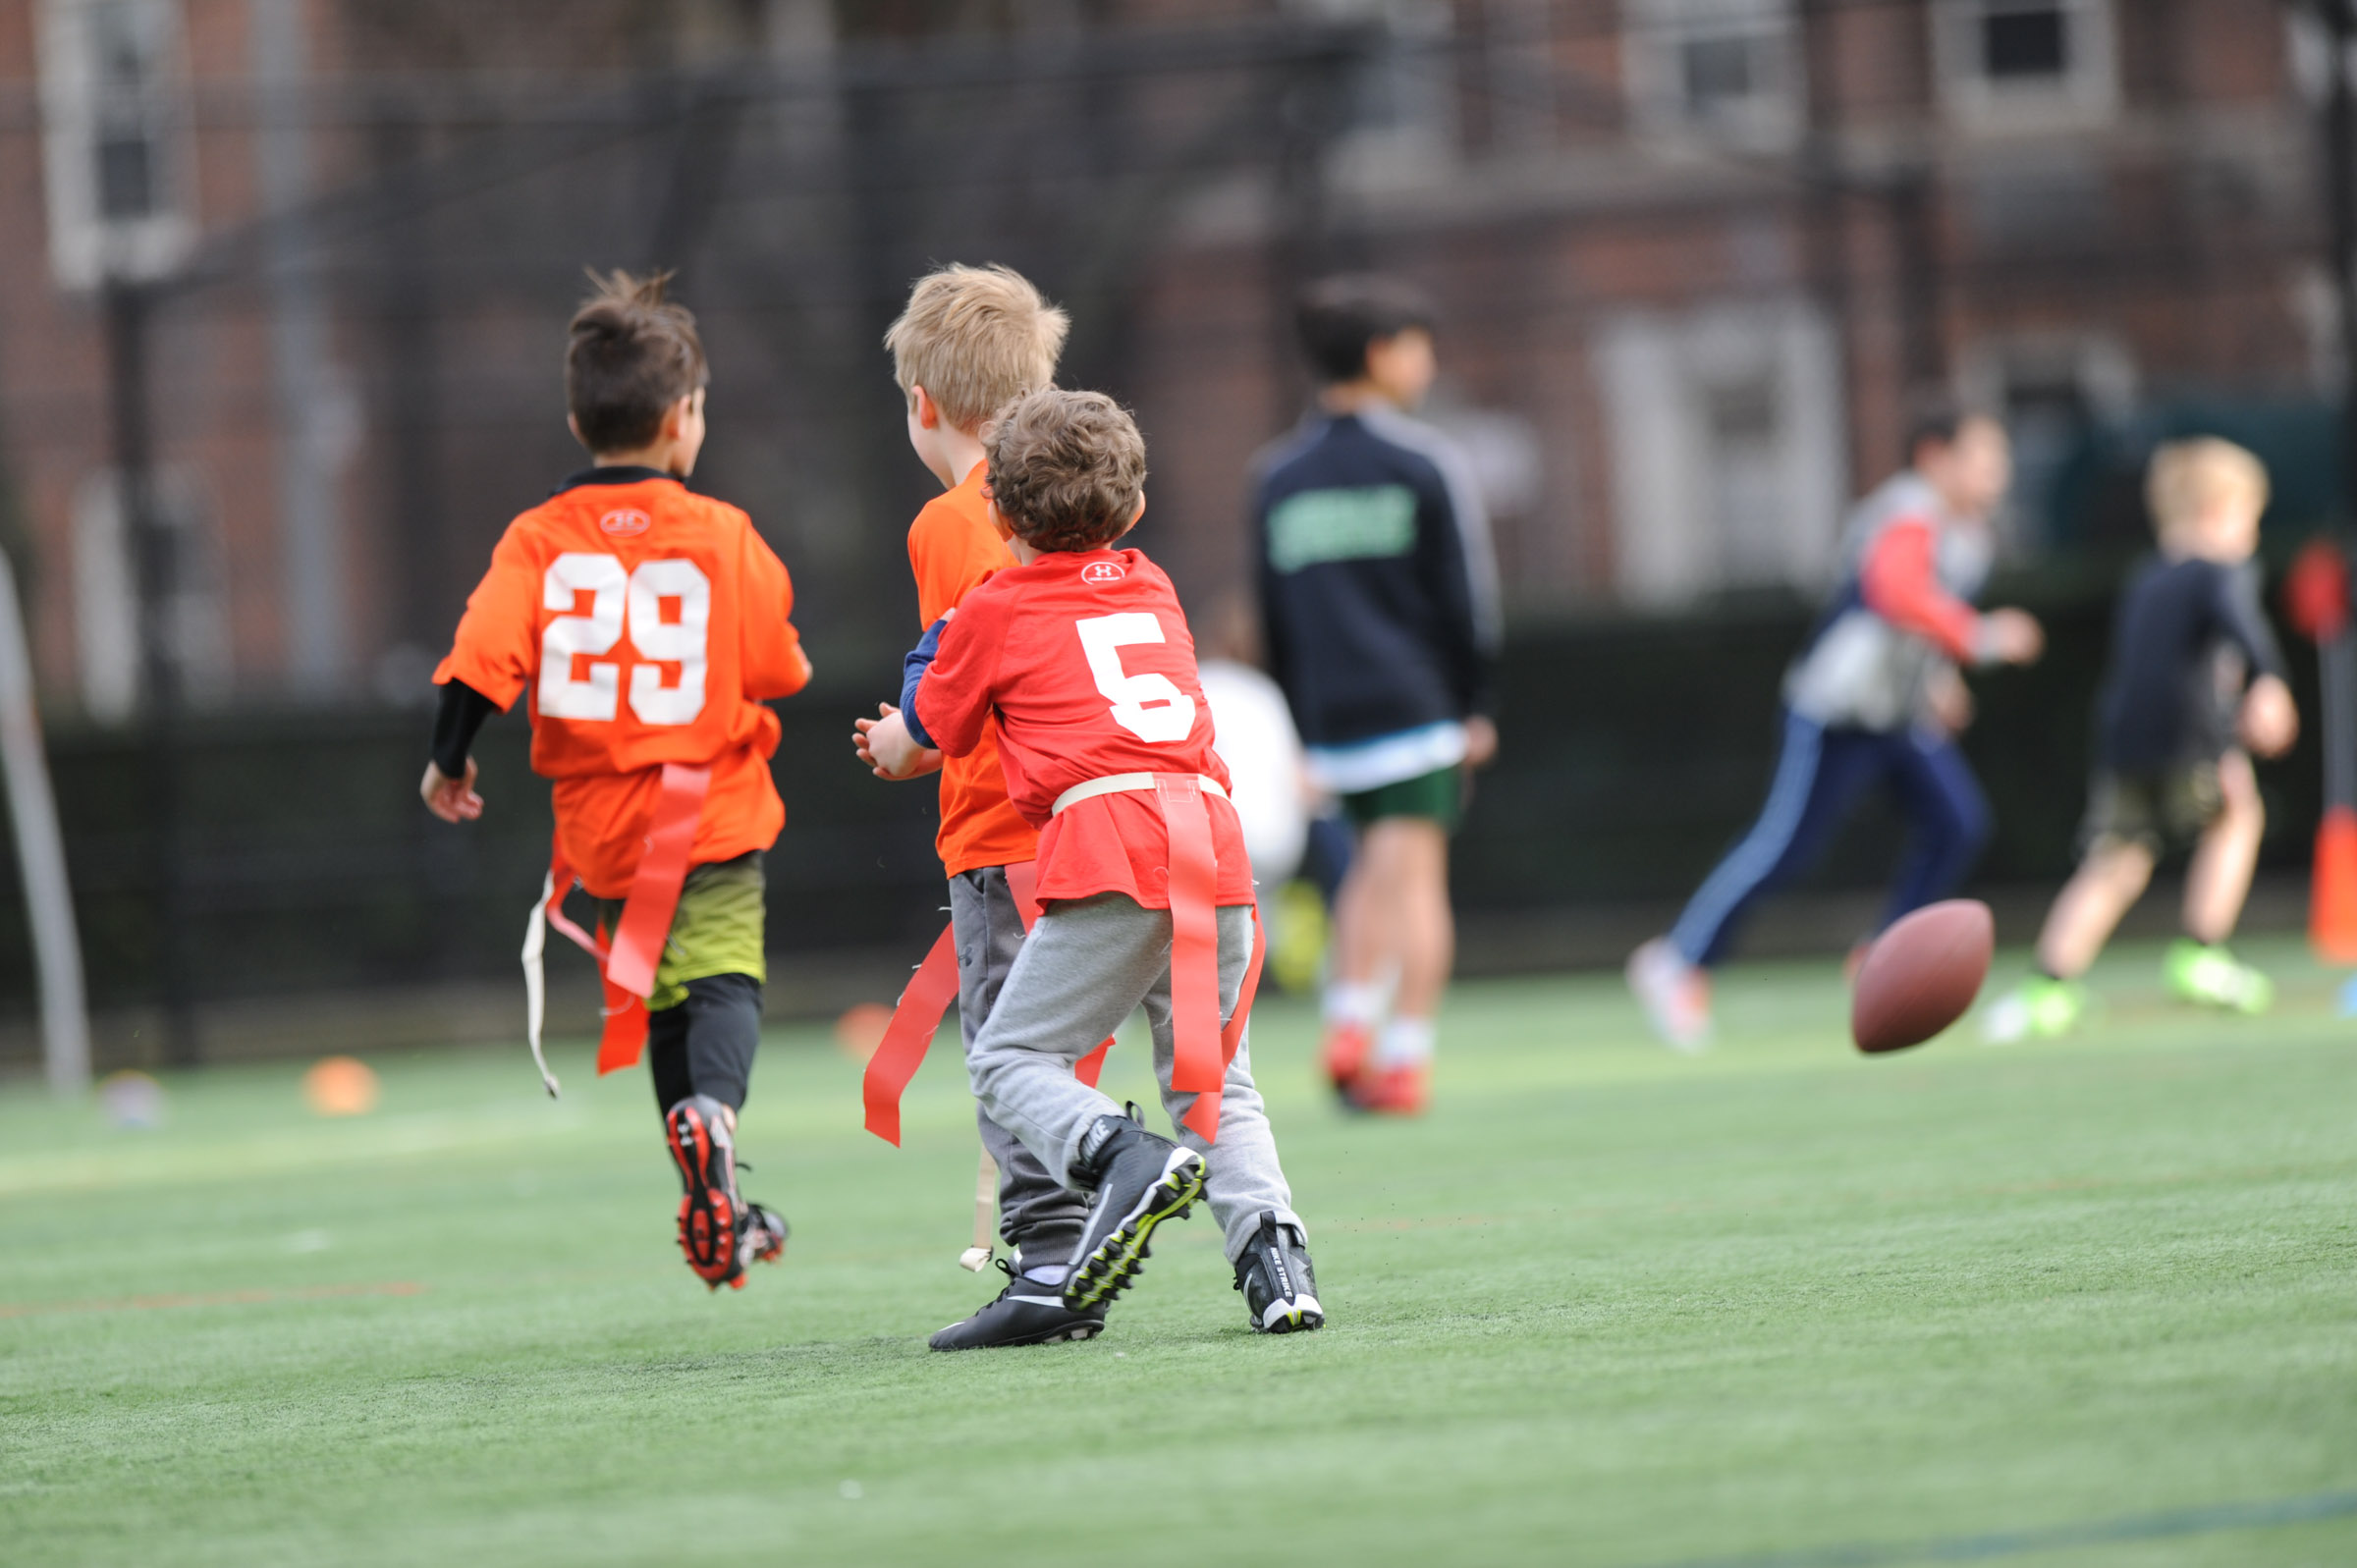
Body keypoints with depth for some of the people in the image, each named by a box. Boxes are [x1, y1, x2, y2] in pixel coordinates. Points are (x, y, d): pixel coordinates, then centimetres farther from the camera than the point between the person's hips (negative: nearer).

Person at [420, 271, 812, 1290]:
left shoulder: (538, 540, -2)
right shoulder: (722, 536, -6)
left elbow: (484, 655, -12)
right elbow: (779, 671, -2)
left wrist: (448, 760, 2)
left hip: (605, 824, 3)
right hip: (716, 809, -3)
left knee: (660, 1001, 14)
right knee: (722, 976, -6)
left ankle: (715, 1212, 17)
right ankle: (713, 1110, -38)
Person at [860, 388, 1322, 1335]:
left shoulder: (995, 610, 10)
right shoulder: (1153, 590, 25)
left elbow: (915, 746, 22)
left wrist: (892, 744, 47)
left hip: (1109, 849, -5)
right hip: (1216, 846, 5)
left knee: (1009, 1059, 2)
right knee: (1213, 1081, 14)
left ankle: (1124, 1159, -24)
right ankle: (1271, 1247, -5)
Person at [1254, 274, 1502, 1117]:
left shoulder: (1278, 476, 10)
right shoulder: (1423, 463, -4)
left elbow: (1273, 613, 12)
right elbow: (1467, 595, -6)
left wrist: (1302, 729, 16)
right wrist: (1476, 706, 0)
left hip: (1332, 709, 4)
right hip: (1419, 703, -4)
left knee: (1373, 872, 18)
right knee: (1414, 879, -4)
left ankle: (1349, 1021, 1)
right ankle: (1404, 1058, -7)